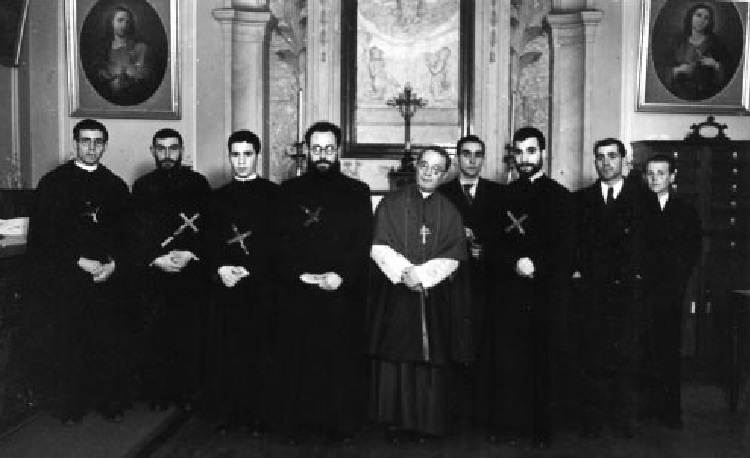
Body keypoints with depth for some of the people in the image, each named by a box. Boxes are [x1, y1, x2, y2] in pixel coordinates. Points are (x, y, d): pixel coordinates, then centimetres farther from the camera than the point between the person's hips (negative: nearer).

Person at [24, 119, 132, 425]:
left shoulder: (116, 186, 13)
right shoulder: (54, 182, 4)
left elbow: (126, 233, 10)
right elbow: (42, 234, -2)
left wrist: (114, 263, -7)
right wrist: (80, 261, -10)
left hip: (108, 277, 2)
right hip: (65, 279, -2)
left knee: (111, 343, 1)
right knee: (65, 345, 0)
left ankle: (111, 402, 13)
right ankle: (69, 407, 13)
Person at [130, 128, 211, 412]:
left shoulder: (198, 184, 9)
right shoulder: (143, 187, 11)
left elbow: (209, 226, 3)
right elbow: (137, 232, 4)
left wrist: (191, 254, -11)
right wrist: (156, 259, -10)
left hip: (191, 273, 0)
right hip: (153, 272, 1)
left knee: (190, 335, -1)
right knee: (155, 336, 1)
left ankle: (187, 392, 10)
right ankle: (157, 394, 11)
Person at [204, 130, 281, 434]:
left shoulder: (272, 194, 4)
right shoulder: (219, 197, 17)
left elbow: (276, 241, -3)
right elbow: (210, 241, 13)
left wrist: (247, 269, -12)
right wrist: (220, 268, -6)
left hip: (261, 284, -3)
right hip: (226, 284, 3)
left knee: (259, 349, -2)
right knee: (226, 350, 1)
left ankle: (258, 415, 7)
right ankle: (227, 414, 11)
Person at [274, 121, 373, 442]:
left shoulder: (357, 193, 10)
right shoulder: (289, 191, 11)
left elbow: (364, 242, 2)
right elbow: (281, 241, 6)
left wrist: (341, 275, -12)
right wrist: (299, 274, -9)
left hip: (343, 292, 0)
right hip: (297, 292, 1)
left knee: (343, 359, 1)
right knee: (297, 359, 1)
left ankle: (342, 424, 12)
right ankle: (298, 422, 14)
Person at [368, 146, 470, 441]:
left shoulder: (450, 211, 9)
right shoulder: (391, 203, 6)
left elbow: (453, 257, 0)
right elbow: (378, 246, -2)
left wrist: (420, 274, -14)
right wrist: (404, 271, -15)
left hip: (435, 297, 1)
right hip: (394, 294, -1)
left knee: (430, 361, 1)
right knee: (395, 360, -1)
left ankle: (425, 425, 11)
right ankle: (395, 424, 11)